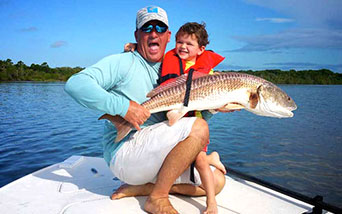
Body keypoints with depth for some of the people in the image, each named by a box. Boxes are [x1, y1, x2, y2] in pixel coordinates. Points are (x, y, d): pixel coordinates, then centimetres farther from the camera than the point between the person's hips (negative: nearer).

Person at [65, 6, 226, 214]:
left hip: (156, 156, 8)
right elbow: (76, 84, -17)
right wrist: (122, 106, -26)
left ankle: (142, 187, 3)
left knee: (216, 181, 2)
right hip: (124, 152, -7)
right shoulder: (122, 62, -4)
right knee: (199, 128, -23)